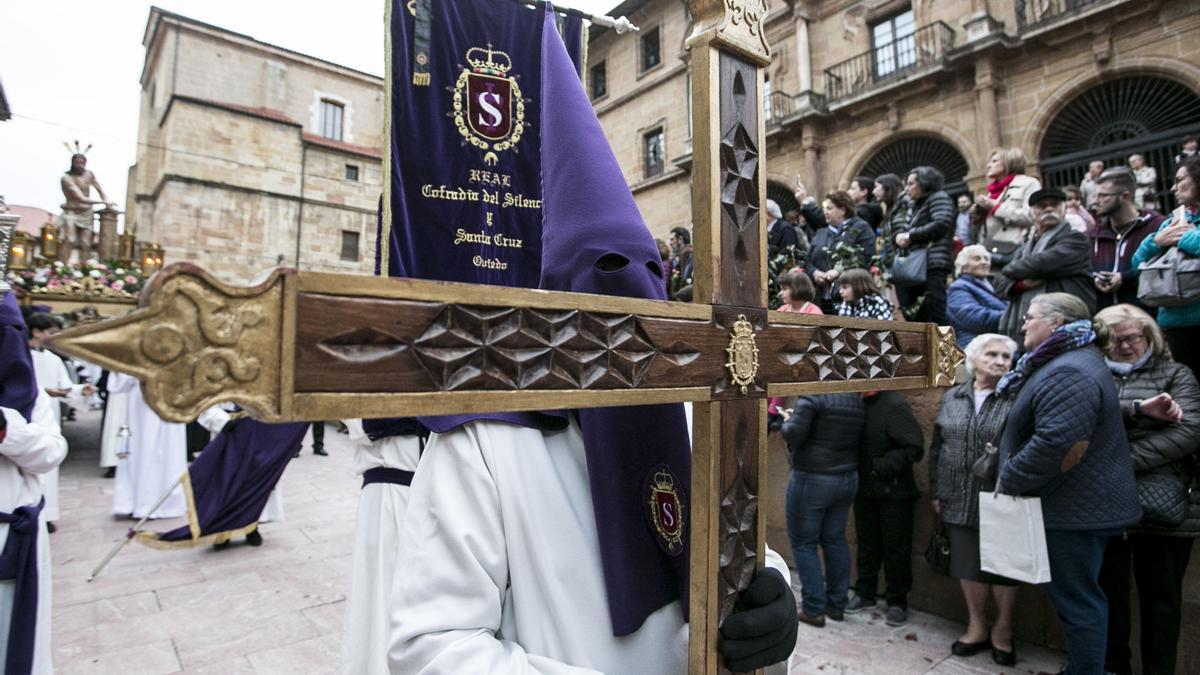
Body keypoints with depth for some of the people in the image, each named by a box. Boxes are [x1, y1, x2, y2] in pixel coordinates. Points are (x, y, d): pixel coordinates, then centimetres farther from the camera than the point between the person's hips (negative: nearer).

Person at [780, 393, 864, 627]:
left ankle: (814, 609, 8)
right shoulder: (858, 402, 7)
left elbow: (793, 435, -22)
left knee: (803, 543, 5)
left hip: (812, 480, -7)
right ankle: (837, 605, 25)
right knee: (835, 540, 17)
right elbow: (857, 439, 13)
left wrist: (788, 420, -1)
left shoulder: (812, 397, -16)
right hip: (848, 479, 7)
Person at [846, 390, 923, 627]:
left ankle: (897, 602, 24)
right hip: (864, 488, 6)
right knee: (866, 542, 18)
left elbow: (914, 447, -22)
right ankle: (865, 592, 34)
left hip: (893, 490, -6)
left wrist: (883, 465, -23)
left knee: (895, 547, 8)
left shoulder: (894, 404, -20)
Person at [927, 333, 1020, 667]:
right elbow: (936, 448, 11)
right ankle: (977, 626, 30)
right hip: (960, 501, 3)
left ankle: (1002, 629, 29)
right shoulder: (952, 398, 7)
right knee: (968, 563, 12)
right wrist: (936, 492, 10)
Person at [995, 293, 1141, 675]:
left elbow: (1056, 441, -32)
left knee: (1076, 600, 3)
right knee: (1079, 596, 20)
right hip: (1083, 504, 11)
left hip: (1076, 509, -11)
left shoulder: (1068, 373, -22)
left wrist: (1009, 479, -20)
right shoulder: (1067, 362, 13)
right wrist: (1011, 473, 12)